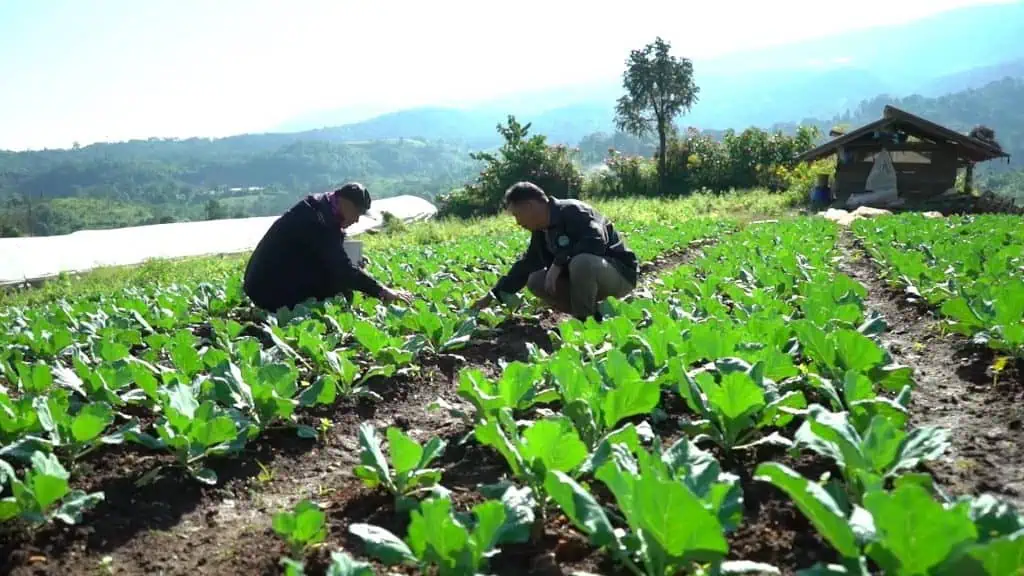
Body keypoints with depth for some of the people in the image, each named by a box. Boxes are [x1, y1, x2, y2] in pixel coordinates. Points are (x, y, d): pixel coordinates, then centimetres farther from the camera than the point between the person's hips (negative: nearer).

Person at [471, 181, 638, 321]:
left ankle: (585, 321, -16)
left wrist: (559, 262, -29)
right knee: (535, 281, 0)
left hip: (619, 273, -9)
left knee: (582, 262, -39)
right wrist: (493, 295, 10)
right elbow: (525, 265, 13)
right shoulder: (541, 231, 6)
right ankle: (590, 313, 1)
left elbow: (596, 242, -35)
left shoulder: (573, 212, -21)